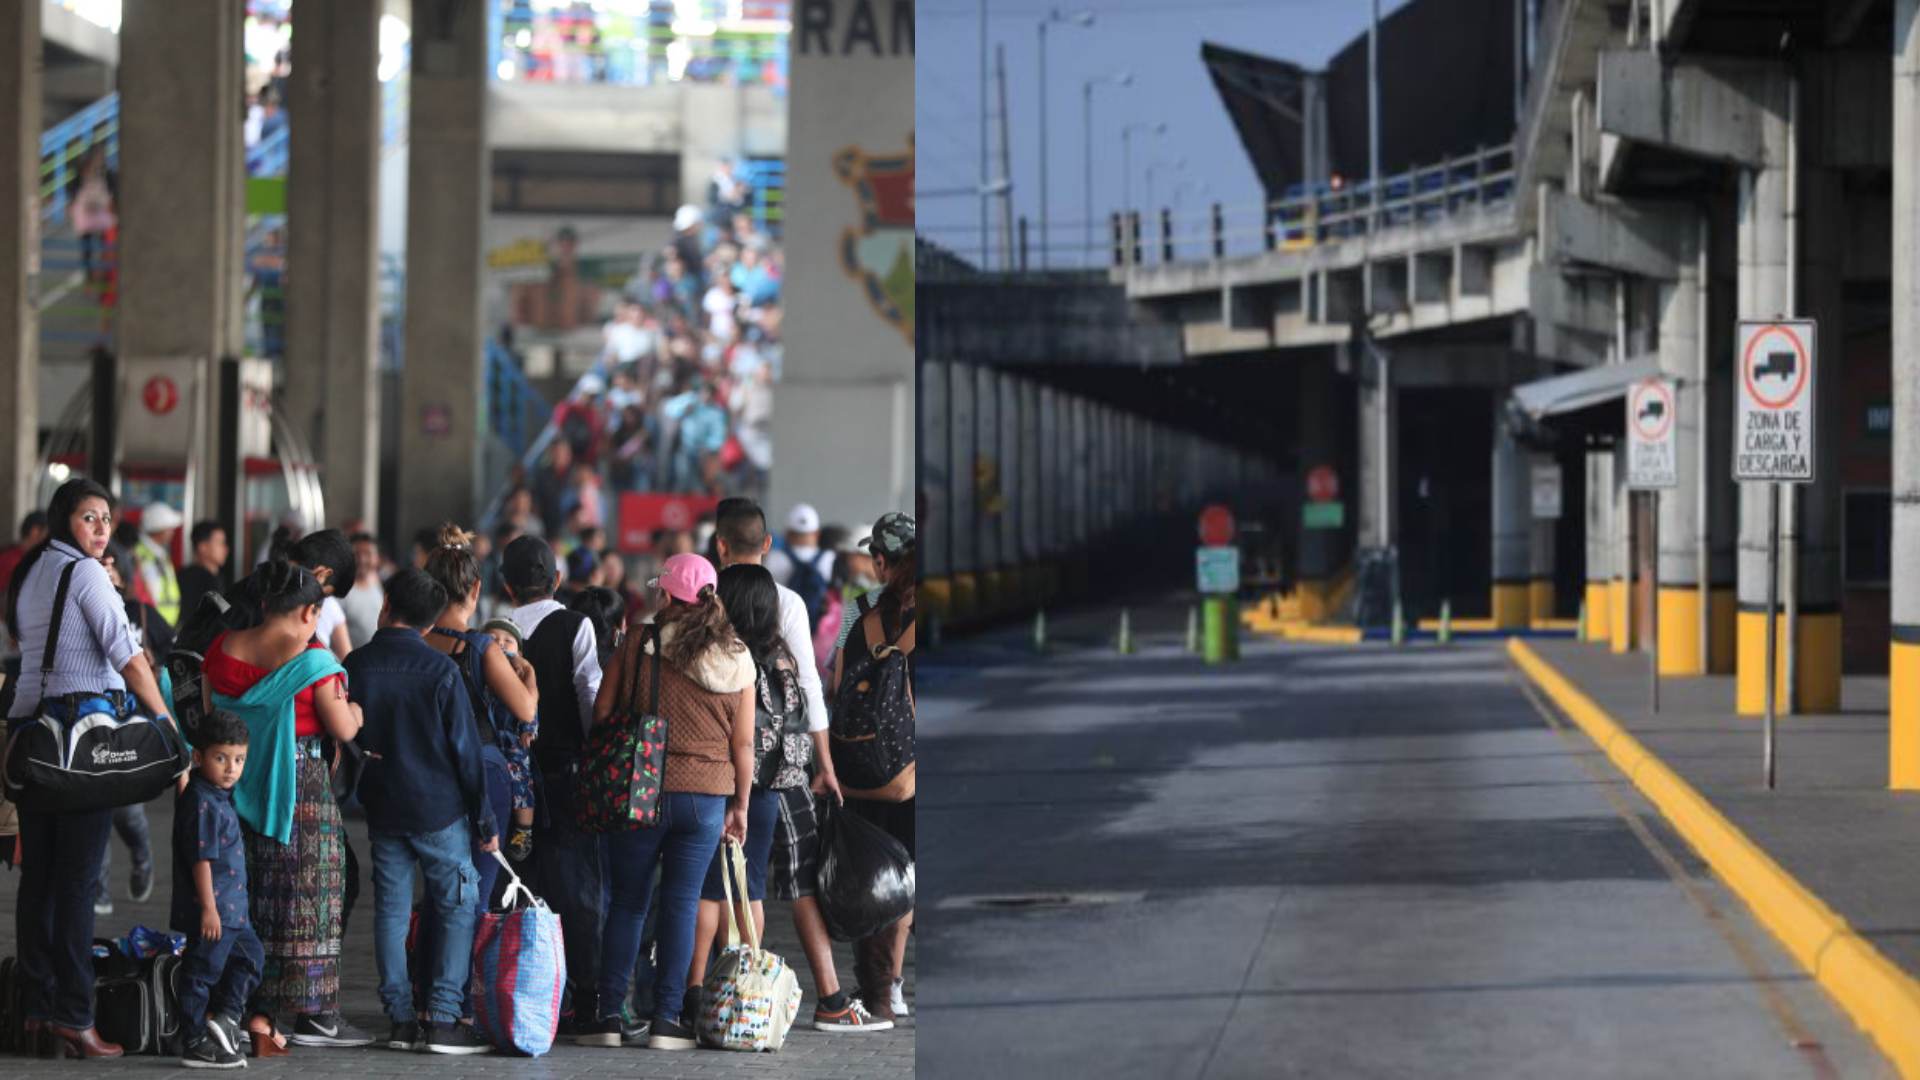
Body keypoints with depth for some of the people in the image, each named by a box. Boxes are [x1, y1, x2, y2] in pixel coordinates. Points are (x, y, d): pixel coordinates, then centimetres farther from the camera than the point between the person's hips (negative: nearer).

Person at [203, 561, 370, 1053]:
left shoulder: (220, 650, 3)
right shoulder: (312, 661, -14)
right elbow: (343, 730, -7)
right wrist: (355, 711, 13)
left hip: (236, 786, 5)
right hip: (300, 787, -5)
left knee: (250, 898, 12)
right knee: (304, 896, 3)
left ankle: (258, 1016, 10)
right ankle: (312, 1012, 6)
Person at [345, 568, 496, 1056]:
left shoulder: (355, 666, -1)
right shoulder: (440, 670, -9)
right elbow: (464, 747, -8)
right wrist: (485, 819, -2)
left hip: (382, 808, 4)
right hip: (440, 809, -3)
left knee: (391, 910, 10)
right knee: (458, 907, 3)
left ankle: (400, 1018, 9)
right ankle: (443, 1019, -4)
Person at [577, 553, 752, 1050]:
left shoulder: (639, 647, -6)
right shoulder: (738, 660, -1)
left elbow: (601, 715, -1)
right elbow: (744, 744, 2)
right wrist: (740, 805, 11)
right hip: (707, 798, 1)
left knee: (627, 902, 8)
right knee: (681, 903, 7)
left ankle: (610, 1016, 7)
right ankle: (667, 1018, 6)